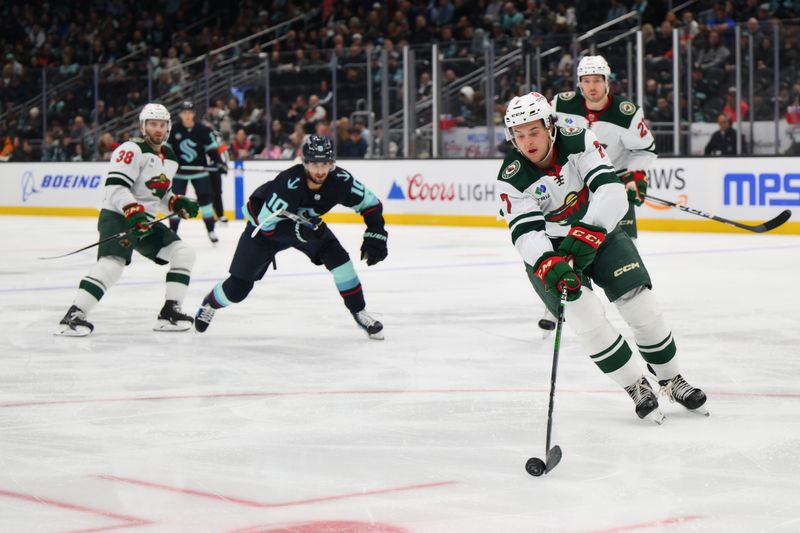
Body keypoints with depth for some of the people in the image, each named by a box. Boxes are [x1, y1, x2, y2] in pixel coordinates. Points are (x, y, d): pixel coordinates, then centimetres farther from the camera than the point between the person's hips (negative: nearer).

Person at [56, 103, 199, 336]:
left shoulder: (170, 158, 16)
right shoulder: (132, 150, -12)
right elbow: (115, 186, -22)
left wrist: (179, 203, 6)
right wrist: (133, 212, -33)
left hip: (146, 221, 9)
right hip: (117, 216, -9)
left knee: (183, 254, 1)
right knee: (112, 263, -29)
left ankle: (170, 312, 3)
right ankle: (73, 316, -29)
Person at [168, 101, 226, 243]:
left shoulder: (203, 130, -5)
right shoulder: (174, 130, -4)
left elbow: (212, 149, -3)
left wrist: (219, 162, -14)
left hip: (199, 170, 0)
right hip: (179, 172, 0)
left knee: (205, 199, -4)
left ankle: (211, 231, 4)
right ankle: (172, 231, 9)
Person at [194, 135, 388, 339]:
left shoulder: (340, 180, -27)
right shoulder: (288, 183, -40)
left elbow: (371, 203, -13)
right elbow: (267, 225, -35)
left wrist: (375, 237, -23)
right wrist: (299, 230, -48)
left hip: (308, 223, 4)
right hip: (263, 224, -4)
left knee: (339, 259, -17)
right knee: (238, 287, -4)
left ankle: (359, 313, -2)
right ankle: (209, 304, 29)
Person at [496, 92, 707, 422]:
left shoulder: (578, 142, -17)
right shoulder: (512, 179, -17)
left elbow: (611, 191, -27)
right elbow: (526, 233, -25)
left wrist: (587, 234, -41)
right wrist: (551, 266, -43)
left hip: (599, 233, 1)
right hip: (548, 250, -1)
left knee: (640, 304, -10)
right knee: (583, 314, -22)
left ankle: (672, 381, 13)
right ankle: (636, 388, -6)